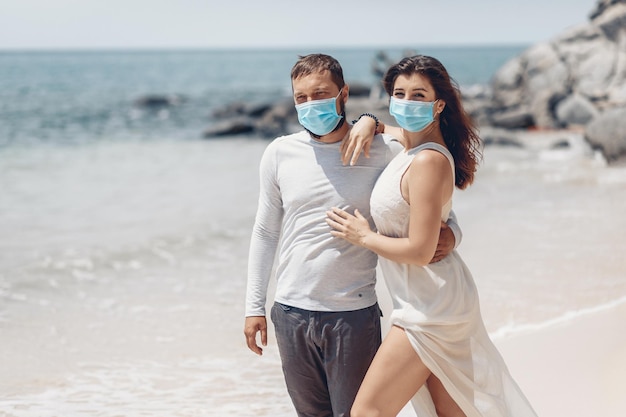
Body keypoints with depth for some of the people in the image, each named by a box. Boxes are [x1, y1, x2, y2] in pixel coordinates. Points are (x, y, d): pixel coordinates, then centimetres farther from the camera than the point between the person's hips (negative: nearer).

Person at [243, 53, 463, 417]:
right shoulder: (280, 154, 3)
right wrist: (255, 305, 9)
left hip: (354, 315, -3)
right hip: (291, 313, 3)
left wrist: (449, 234, -18)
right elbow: (265, 232, 11)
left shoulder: (383, 152, -4)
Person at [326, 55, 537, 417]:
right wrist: (367, 125, 6)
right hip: (440, 304, 10)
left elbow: (420, 251, -24)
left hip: (430, 309, -10)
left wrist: (363, 237, -10)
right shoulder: (408, 139, 6)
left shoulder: (428, 161, -22)